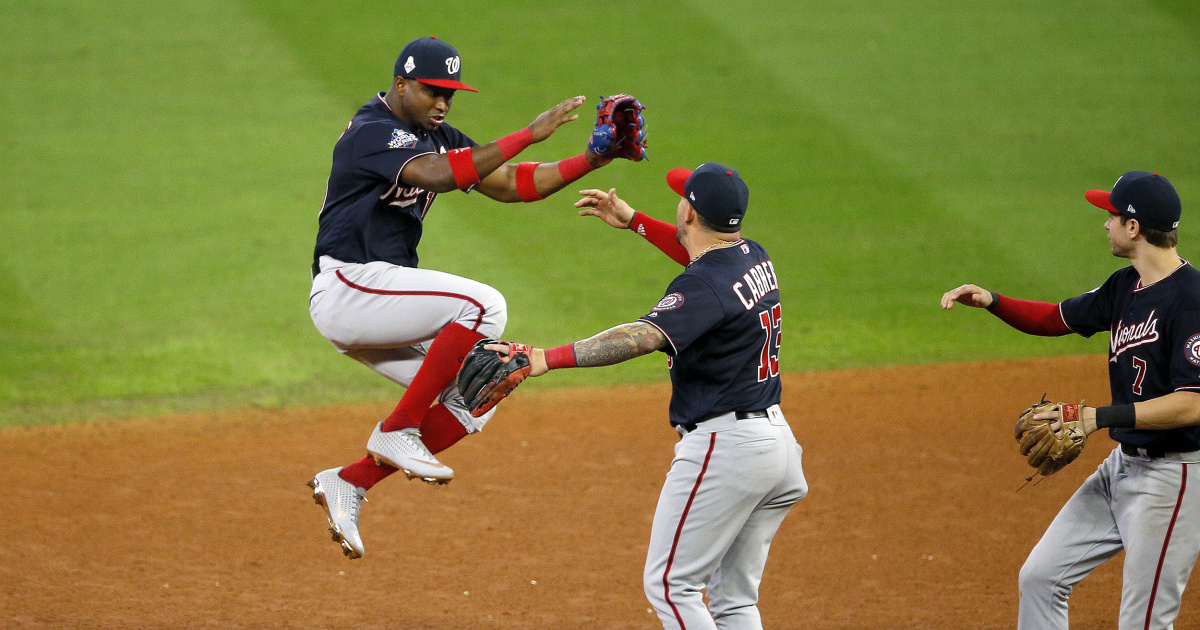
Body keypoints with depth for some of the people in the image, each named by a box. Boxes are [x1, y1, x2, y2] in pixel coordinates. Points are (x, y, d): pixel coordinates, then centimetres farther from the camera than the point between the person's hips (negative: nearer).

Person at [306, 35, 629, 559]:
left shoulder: (437, 138, 15)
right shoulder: (372, 132, -14)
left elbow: (510, 185, 9)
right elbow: (437, 175, -32)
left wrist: (591, 160, -5)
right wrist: (529, 134, -32)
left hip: (381, 303, 10)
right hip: (347, 288, -10)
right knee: (484, 305, -23)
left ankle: (348, 483, 6)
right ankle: (398, 431, -16)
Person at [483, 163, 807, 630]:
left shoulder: (703, 285, -19)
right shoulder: (755, 258, 9)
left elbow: (643, 337, -34)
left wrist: (548, 358, -40)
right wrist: (632, 220, 32)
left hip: (723, 445, -10)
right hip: (776, 437, 10)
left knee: (670, 584, -3)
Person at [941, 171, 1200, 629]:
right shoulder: (1124, 287, 8)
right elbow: (1058, 318, 22)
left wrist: (1101, 416, -31)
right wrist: (991, 302, 5)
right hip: (1123, 466, 10)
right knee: (1040, 576, 11)